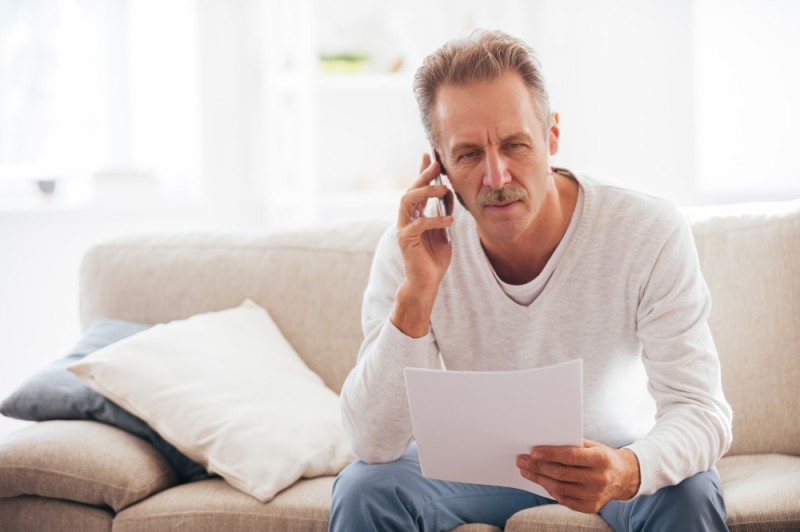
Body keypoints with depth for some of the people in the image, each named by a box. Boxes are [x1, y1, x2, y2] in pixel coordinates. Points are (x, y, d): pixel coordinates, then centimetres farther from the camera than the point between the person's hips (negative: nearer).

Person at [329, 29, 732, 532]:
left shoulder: (651, 233, -24)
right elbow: (373, 443, -23)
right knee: (363, 490, -25)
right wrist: (417, 293, -35)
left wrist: (629, 471, -49)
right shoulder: (410, 252, -19)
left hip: (614, 456, 0)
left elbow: (701, 410, -25)